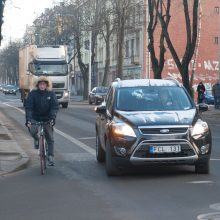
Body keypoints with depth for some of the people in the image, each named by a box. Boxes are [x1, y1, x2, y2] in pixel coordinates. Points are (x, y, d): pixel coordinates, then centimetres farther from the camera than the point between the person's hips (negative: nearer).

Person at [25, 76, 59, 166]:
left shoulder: (51, 94, -7)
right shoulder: (33, 94, -10)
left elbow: (55, 107, -14)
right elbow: (28, 107, -16)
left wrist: (52, 118, -29)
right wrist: (28, 119, -30)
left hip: (47, 118, 1)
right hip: (35, 118, -1)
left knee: (50, 139, -1)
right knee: (33, 131, -27)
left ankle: (51, 157, 9)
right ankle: (37, 139, 9)